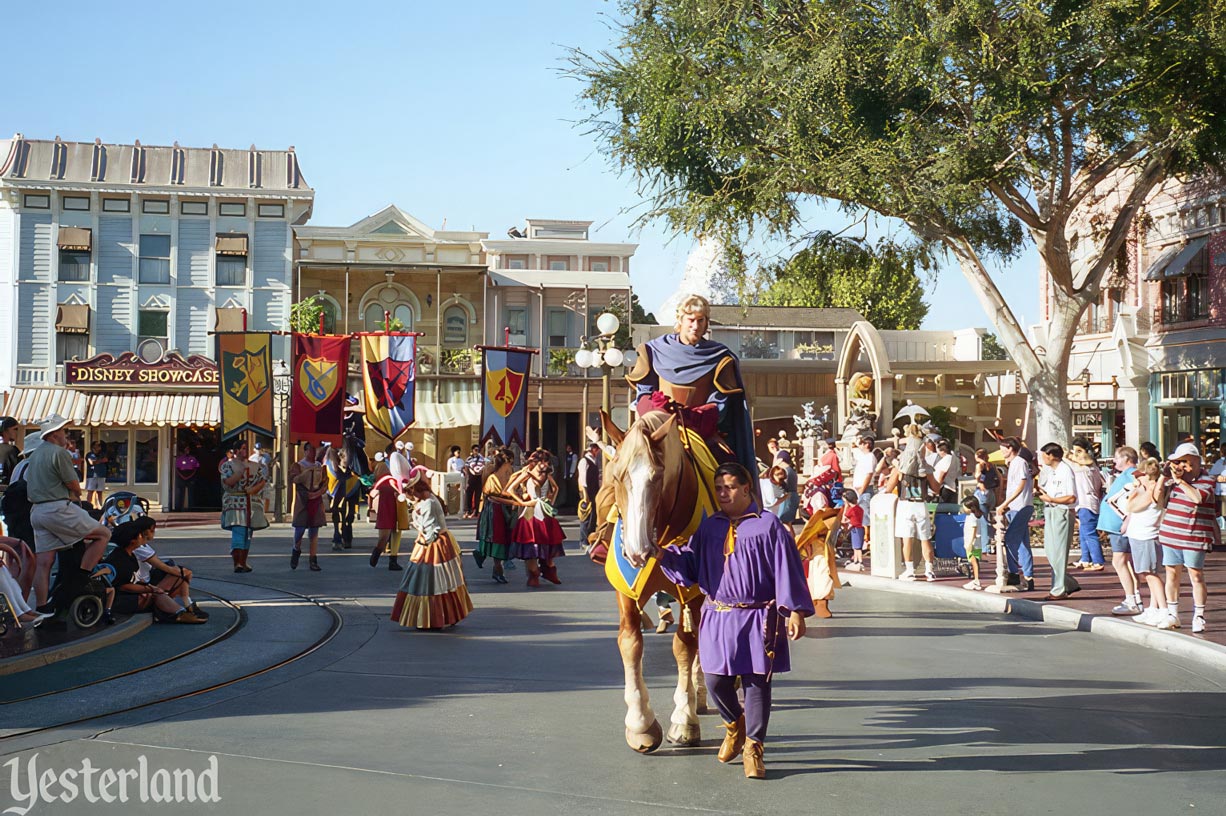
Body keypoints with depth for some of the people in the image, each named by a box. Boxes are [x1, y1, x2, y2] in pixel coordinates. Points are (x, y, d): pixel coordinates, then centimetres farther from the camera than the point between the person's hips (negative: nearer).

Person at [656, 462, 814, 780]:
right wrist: (663, 554, -11)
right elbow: (688, 568, 6)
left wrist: (795, 612, -11)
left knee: (756, 683, 1)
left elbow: (787, 572, -5)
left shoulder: (769, 526, -3)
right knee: (716, 682, 4)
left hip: (757, 620, -3)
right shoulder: (708, 528, 9)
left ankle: (754, 747, 16)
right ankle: (735, 724, 34)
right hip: (716, 618, 4)